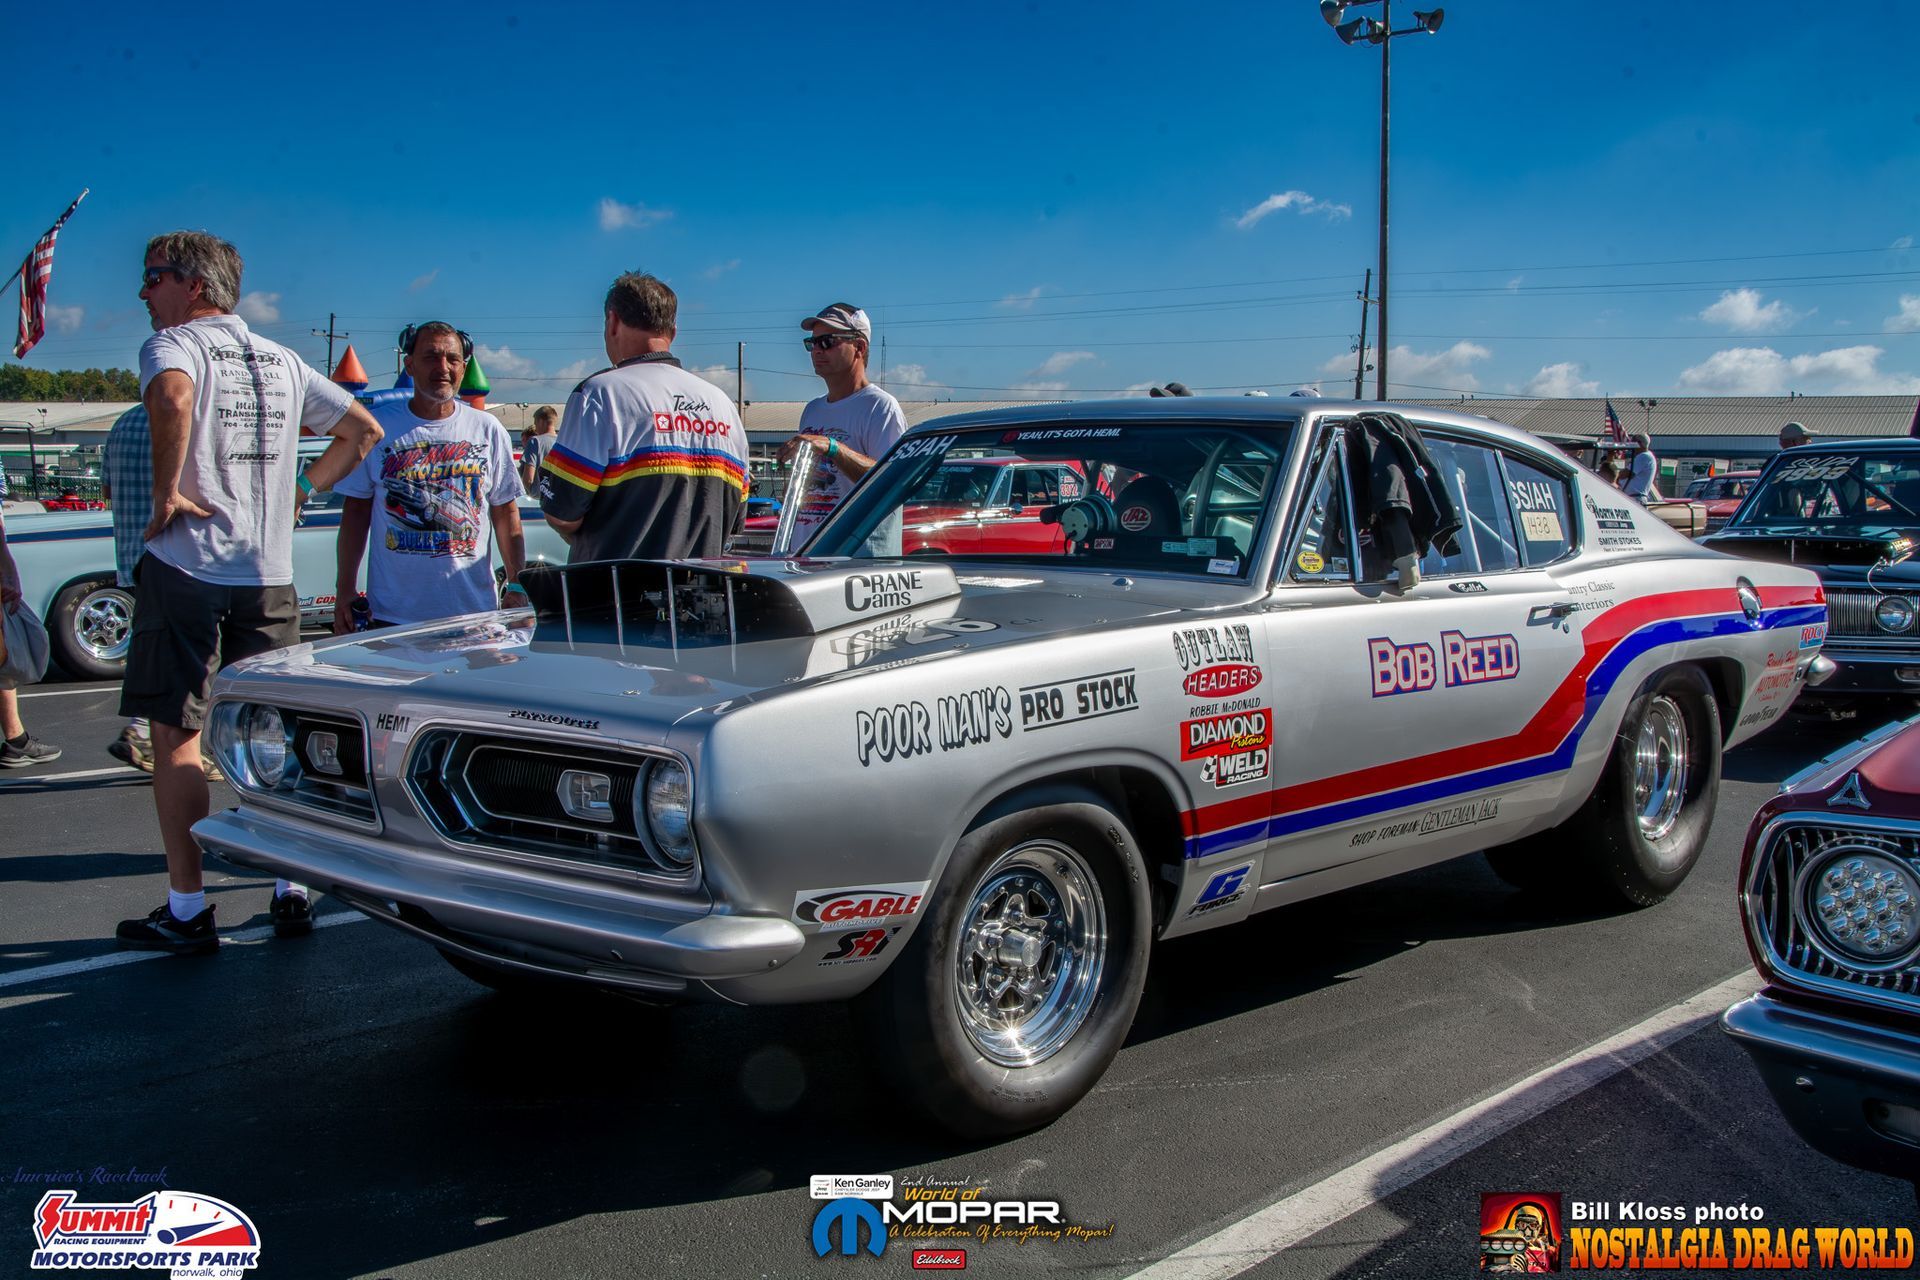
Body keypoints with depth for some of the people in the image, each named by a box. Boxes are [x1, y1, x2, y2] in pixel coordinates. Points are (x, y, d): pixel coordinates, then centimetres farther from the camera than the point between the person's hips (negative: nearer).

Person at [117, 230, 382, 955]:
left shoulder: (174, 343, -5)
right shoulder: (280, 360, 15)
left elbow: (172, 395, -29)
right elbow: (362, 429, 21)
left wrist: (167, 491, -20)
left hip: (185, 569, -6)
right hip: (270, 575, 6)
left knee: (176, 737, 1)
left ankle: (186, 911, 3)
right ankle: (291, 893, 15)